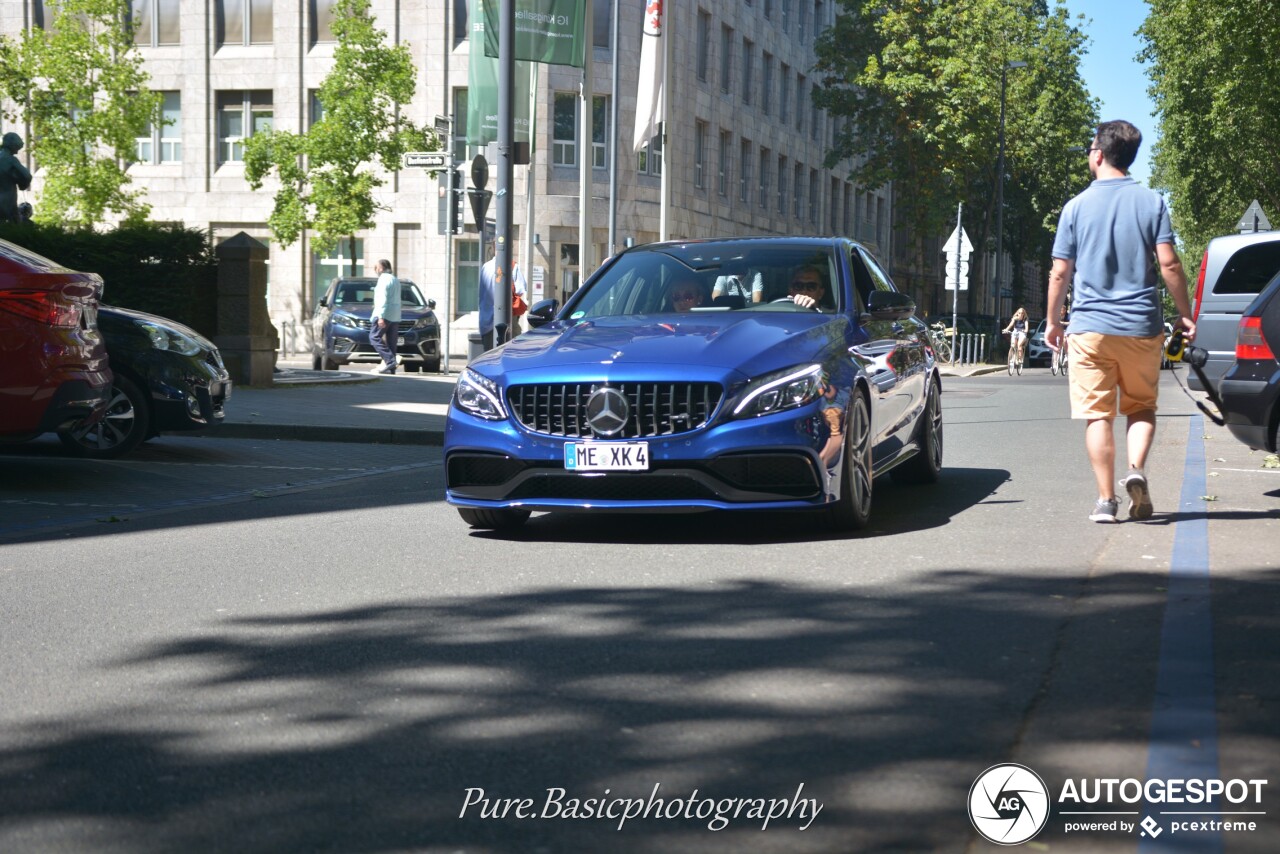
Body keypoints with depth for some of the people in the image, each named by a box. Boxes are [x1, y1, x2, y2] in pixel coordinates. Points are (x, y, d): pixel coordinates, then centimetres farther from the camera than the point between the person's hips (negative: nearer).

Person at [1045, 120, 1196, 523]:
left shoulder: (1077, 206, 1)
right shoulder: (1152, 202, 1)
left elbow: (1060, 272, 2)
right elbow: (1169, 264, -5)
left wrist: (1053, 321, 12)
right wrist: (1184, 312, 5)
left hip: (1090, 327, -1)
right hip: (1142, 324, 1)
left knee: (1097, 413, 2)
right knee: (1141, 406, 14)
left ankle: (1106, 499, -2)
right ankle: (1137, 469, -10)